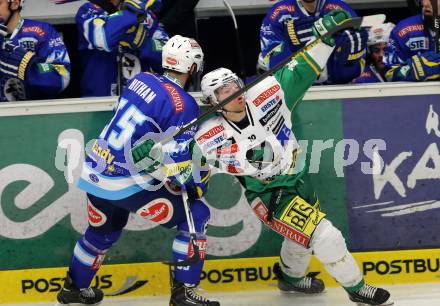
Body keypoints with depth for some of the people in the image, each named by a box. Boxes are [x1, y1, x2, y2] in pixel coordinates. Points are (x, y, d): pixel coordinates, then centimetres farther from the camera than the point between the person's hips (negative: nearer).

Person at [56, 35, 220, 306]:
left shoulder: (141, 80, 7)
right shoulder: (184, 105, -13)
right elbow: (182, 161, -16)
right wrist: (198, 189, 1)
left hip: (94, 172, 8)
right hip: (125, 185, -7)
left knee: (104, 230, 32)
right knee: (196, 215, 4)